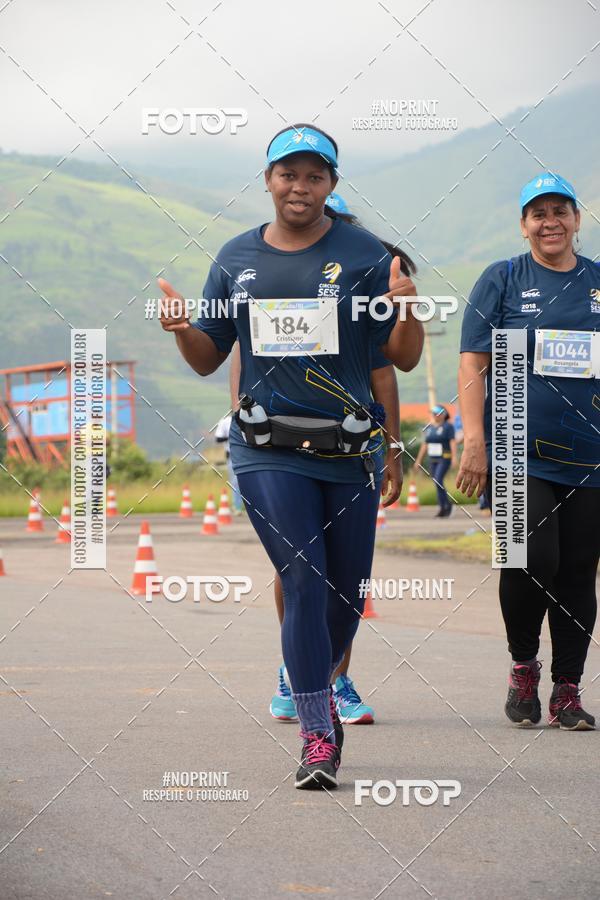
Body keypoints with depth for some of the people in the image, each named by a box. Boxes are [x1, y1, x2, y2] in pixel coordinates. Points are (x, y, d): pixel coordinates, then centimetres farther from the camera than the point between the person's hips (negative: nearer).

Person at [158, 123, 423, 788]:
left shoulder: (363, 255, 2)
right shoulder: (237, 259, 9)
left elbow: (403, 360, 1)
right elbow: (208, 359, 14)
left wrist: (408, 311, -19)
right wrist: (181, 330, -7)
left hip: (350, 451, 1)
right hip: (268, 450, 0)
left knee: (347, 593, 8)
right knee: (304, 583, -11)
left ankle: (319, 690, 36)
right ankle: (318, 738, -7)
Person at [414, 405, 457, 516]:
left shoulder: (448, 426, -5)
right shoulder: (430, 427, 13)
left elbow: (453, 442, -13)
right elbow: (425, 444, 16)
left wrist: (454, 457, -23)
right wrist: (418, 459, 13)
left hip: (445, 458, -7)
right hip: (433, 460, 7)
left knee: (438, 481, -20)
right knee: (438, 484, 5)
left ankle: (443, 507, -12)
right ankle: (447, 506, 14)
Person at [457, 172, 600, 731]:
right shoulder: (501, 281, 4)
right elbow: (473, 365, 0)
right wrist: (474, 441, -9)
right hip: (521, 452, -3)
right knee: (532, 558, -18)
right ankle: (523, 664, 6)